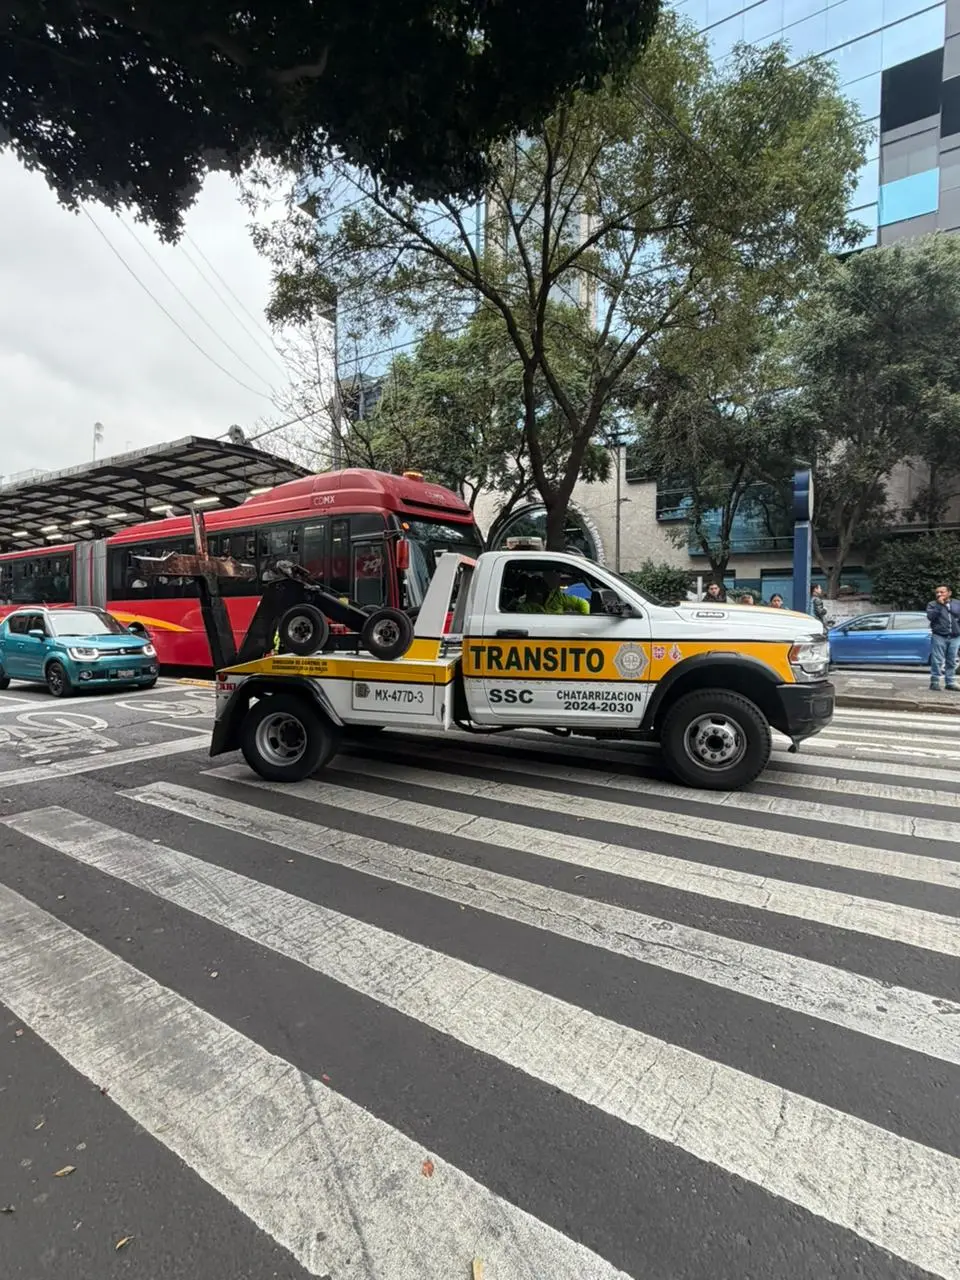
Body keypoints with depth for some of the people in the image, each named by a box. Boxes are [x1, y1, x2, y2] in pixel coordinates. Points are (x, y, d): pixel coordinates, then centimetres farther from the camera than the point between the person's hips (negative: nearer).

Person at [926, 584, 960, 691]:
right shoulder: (932, 604, 2)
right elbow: (930, 617, -14)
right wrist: (939, 604, -15)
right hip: (939, 636, -3)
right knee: (937, 661, -6)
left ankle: (951, 682, 13)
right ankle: (934, 681, 0)